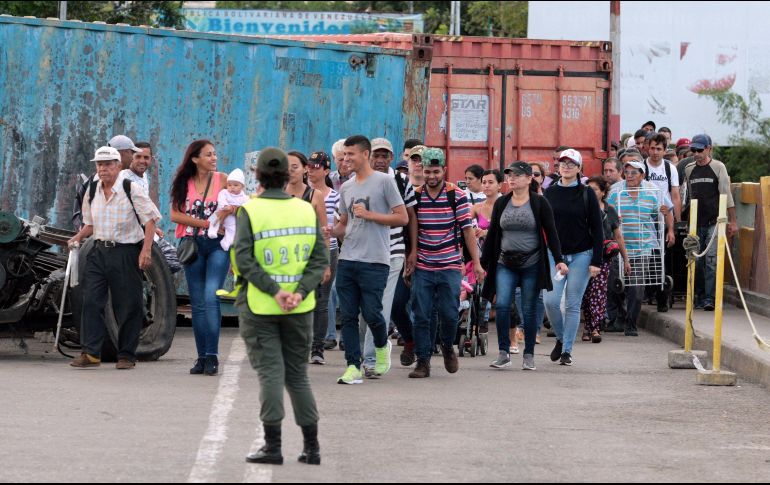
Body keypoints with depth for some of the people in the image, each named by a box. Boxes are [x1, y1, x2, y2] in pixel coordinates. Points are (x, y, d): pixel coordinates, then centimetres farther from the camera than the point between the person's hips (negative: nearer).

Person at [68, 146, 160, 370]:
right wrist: (77, 238, 4)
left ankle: (126, 356, 8)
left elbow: (150, 220, -6)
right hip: (99, 252, 4)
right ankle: (90, 353, -4)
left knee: (128, 306, 0)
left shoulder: (131, 190, -6)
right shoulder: (92, 194, 10)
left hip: (126, 252, -4)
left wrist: (146, 250, -14)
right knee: (91, 302, -5)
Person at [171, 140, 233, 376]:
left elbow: (238, 206, 9)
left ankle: (212, 356, -17)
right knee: (197, 302, 4)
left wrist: (230, 212, -12)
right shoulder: (184, 183, 6)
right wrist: (204, 222, -11)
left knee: (211, 296, -17)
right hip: (192, 245, 2)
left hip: (217, 244, -2)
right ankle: (202, 357, 9)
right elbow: (175, 214, -2)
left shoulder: (222, 180, 4)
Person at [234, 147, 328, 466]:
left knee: (270, 372, 1)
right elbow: (321, 258, -4)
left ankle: (273, 446, -3)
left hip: (259, 307, -3)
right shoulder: (306, 210, 2)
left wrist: (275, 291, -17)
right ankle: (311, 447, 13)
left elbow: (244, 259, -16)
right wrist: (300, 292, -11)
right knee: (297, 373, 13)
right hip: (300, 308, 3)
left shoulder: (250, 211, -8)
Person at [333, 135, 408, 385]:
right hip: (347, 260, 6)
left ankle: (382, 345, 23)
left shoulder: (384, 181, -2)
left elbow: (402, 217, -5)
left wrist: (369, 214, -11)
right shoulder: (346, 188, 16)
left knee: (371, 313, -8)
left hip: (374, 261, -6)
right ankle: (353, 367, 4)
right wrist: (330, 231, 1)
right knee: (348, 315, 1)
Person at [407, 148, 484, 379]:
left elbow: (467, 230, -2)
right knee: (422, 316, -2)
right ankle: (423, 361, 5)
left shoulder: (457, 196, -3)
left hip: (449, 266, -2)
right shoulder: (415, 196, 3)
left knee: (449, 313, -4)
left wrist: (476, 262, -5)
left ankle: (448, 346, 24)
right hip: (423, 267, 2)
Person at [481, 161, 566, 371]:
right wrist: (483, 263, 10)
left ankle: (529, 355, 11)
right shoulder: (501, 203, 8)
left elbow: (551, 233, -1)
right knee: (501, 305, -13)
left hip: (531, 265, -2)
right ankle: (503, 353, -5)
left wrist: (559, 260, -10)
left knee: (529, 310, 2)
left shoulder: (539, 203, -1)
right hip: (505, 263, 2)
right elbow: (492, 234, 11)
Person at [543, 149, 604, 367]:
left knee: (573, 304, -1)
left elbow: (596, 228, -2)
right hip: (554, 255, 2)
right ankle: (561, 339, 15)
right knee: (551, 300, -9)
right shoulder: (550, 193, 5)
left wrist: (596, 261, -8)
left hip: (581, 255, -2)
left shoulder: (586, 194, -2)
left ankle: (567, 350, 8)